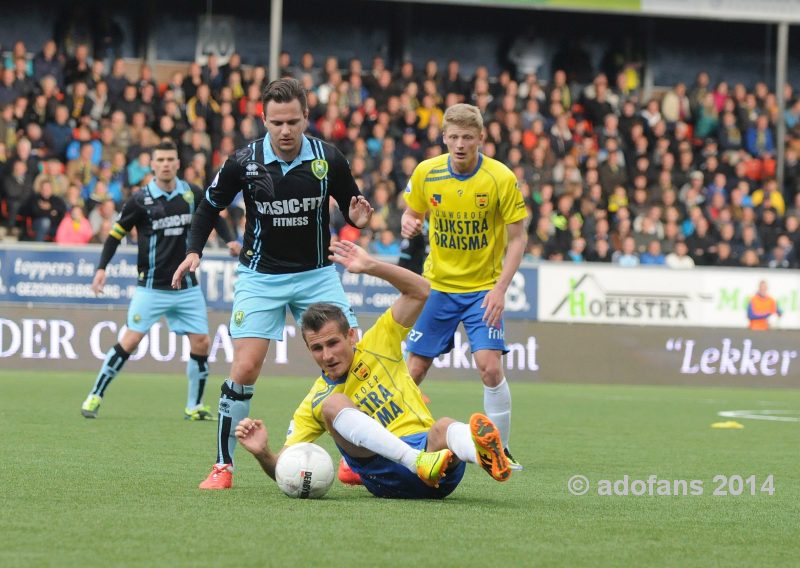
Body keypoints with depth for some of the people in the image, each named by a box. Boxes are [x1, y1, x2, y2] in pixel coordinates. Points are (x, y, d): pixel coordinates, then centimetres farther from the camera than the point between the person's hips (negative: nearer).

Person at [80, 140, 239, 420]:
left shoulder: (192, 194, 0)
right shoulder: (141, 200, -8)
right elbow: (116, 234, -1)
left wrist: (229, 239, 4)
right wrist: (102, 268, -12)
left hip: (187, 288, 3)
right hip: (151, 287, -3)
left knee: (201, 344, -1)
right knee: (130, 341, -11)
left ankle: (194, 406, 14)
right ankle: (95, 397, -1)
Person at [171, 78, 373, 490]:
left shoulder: (328, 160, -10)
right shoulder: (244, 162, -12)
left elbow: (351, 206, 4)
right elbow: (210, 205, 5)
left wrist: (358, 217, -19)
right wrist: (194, 250, -7)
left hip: (316, 274, 1)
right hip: (261, 276, -1)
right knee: (245, 369, -12)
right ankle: (223, 465, 1)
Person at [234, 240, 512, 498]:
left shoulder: (377, 345, 14)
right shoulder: (314, 404, 15)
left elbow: (420, 291, 9)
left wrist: (371, 266, -4)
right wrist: (263, 454, -10)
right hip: (387, 481, 1)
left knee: (444, 429, -35)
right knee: (334, 404, -20)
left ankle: (486, 453, -74)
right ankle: (418, 462, -43)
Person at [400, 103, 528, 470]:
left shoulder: (501, 178, -14)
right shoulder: (425, 173, -6)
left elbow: (517, 238, -8)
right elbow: (413, 213, 11)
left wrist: (500, 289, -18)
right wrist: (408, 224, -14)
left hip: (483, 289, -3)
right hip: (437, 285, 3)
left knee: (489, 366, -16)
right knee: (413, 369, 2)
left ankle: (500, 449, -1)